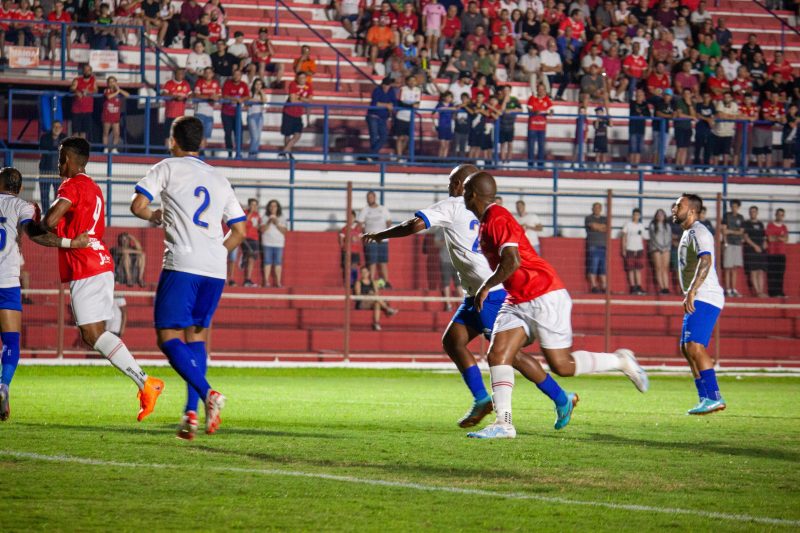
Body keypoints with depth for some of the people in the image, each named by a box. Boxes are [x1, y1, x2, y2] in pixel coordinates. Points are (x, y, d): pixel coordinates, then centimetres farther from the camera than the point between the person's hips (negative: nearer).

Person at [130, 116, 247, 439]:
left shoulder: (167, 168, 6)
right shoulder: (219, 180, 21)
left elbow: (138, 206, -3)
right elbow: (239, 231, 20)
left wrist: (155, 217, 17)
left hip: (182, 266, -6)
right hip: (216, 271, 6)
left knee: (168, 337, -4)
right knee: (196, 336, 15)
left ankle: (207, 394, -26)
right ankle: (191, 413, 5)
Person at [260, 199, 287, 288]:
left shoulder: (281, 219, 12)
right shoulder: (265, 217, 9)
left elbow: (284, 231, 3)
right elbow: (262, 230, 0)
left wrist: (277, 224, -8)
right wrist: (268, 222, -11)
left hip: (278, 243, 1)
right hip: (267, 243, -1)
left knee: (278, 263, -4)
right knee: (267, 262, -6)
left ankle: (278, 282, -5)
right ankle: (266, 281, -7)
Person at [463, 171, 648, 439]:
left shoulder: (497, 219, -17)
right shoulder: (487, 221, 14)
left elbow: (512, 261, -28)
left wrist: (486, 287, -17)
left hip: (544, 297, -10)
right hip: (517, 302, 10)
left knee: (562, 366, -4)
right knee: (497, 355, -6)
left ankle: (621, 361, 15)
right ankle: (504, 423, -12)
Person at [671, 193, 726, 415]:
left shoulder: (698, 232, -12)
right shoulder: (688, 233, 20)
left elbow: (706, 261, -28)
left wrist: (691, 292, -36)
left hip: (705, 299, -11)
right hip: (698, 300, 11)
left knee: (694, 347, -18)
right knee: (687, 349, 10)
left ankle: (714, 398, -20)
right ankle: (705, 399, 12)